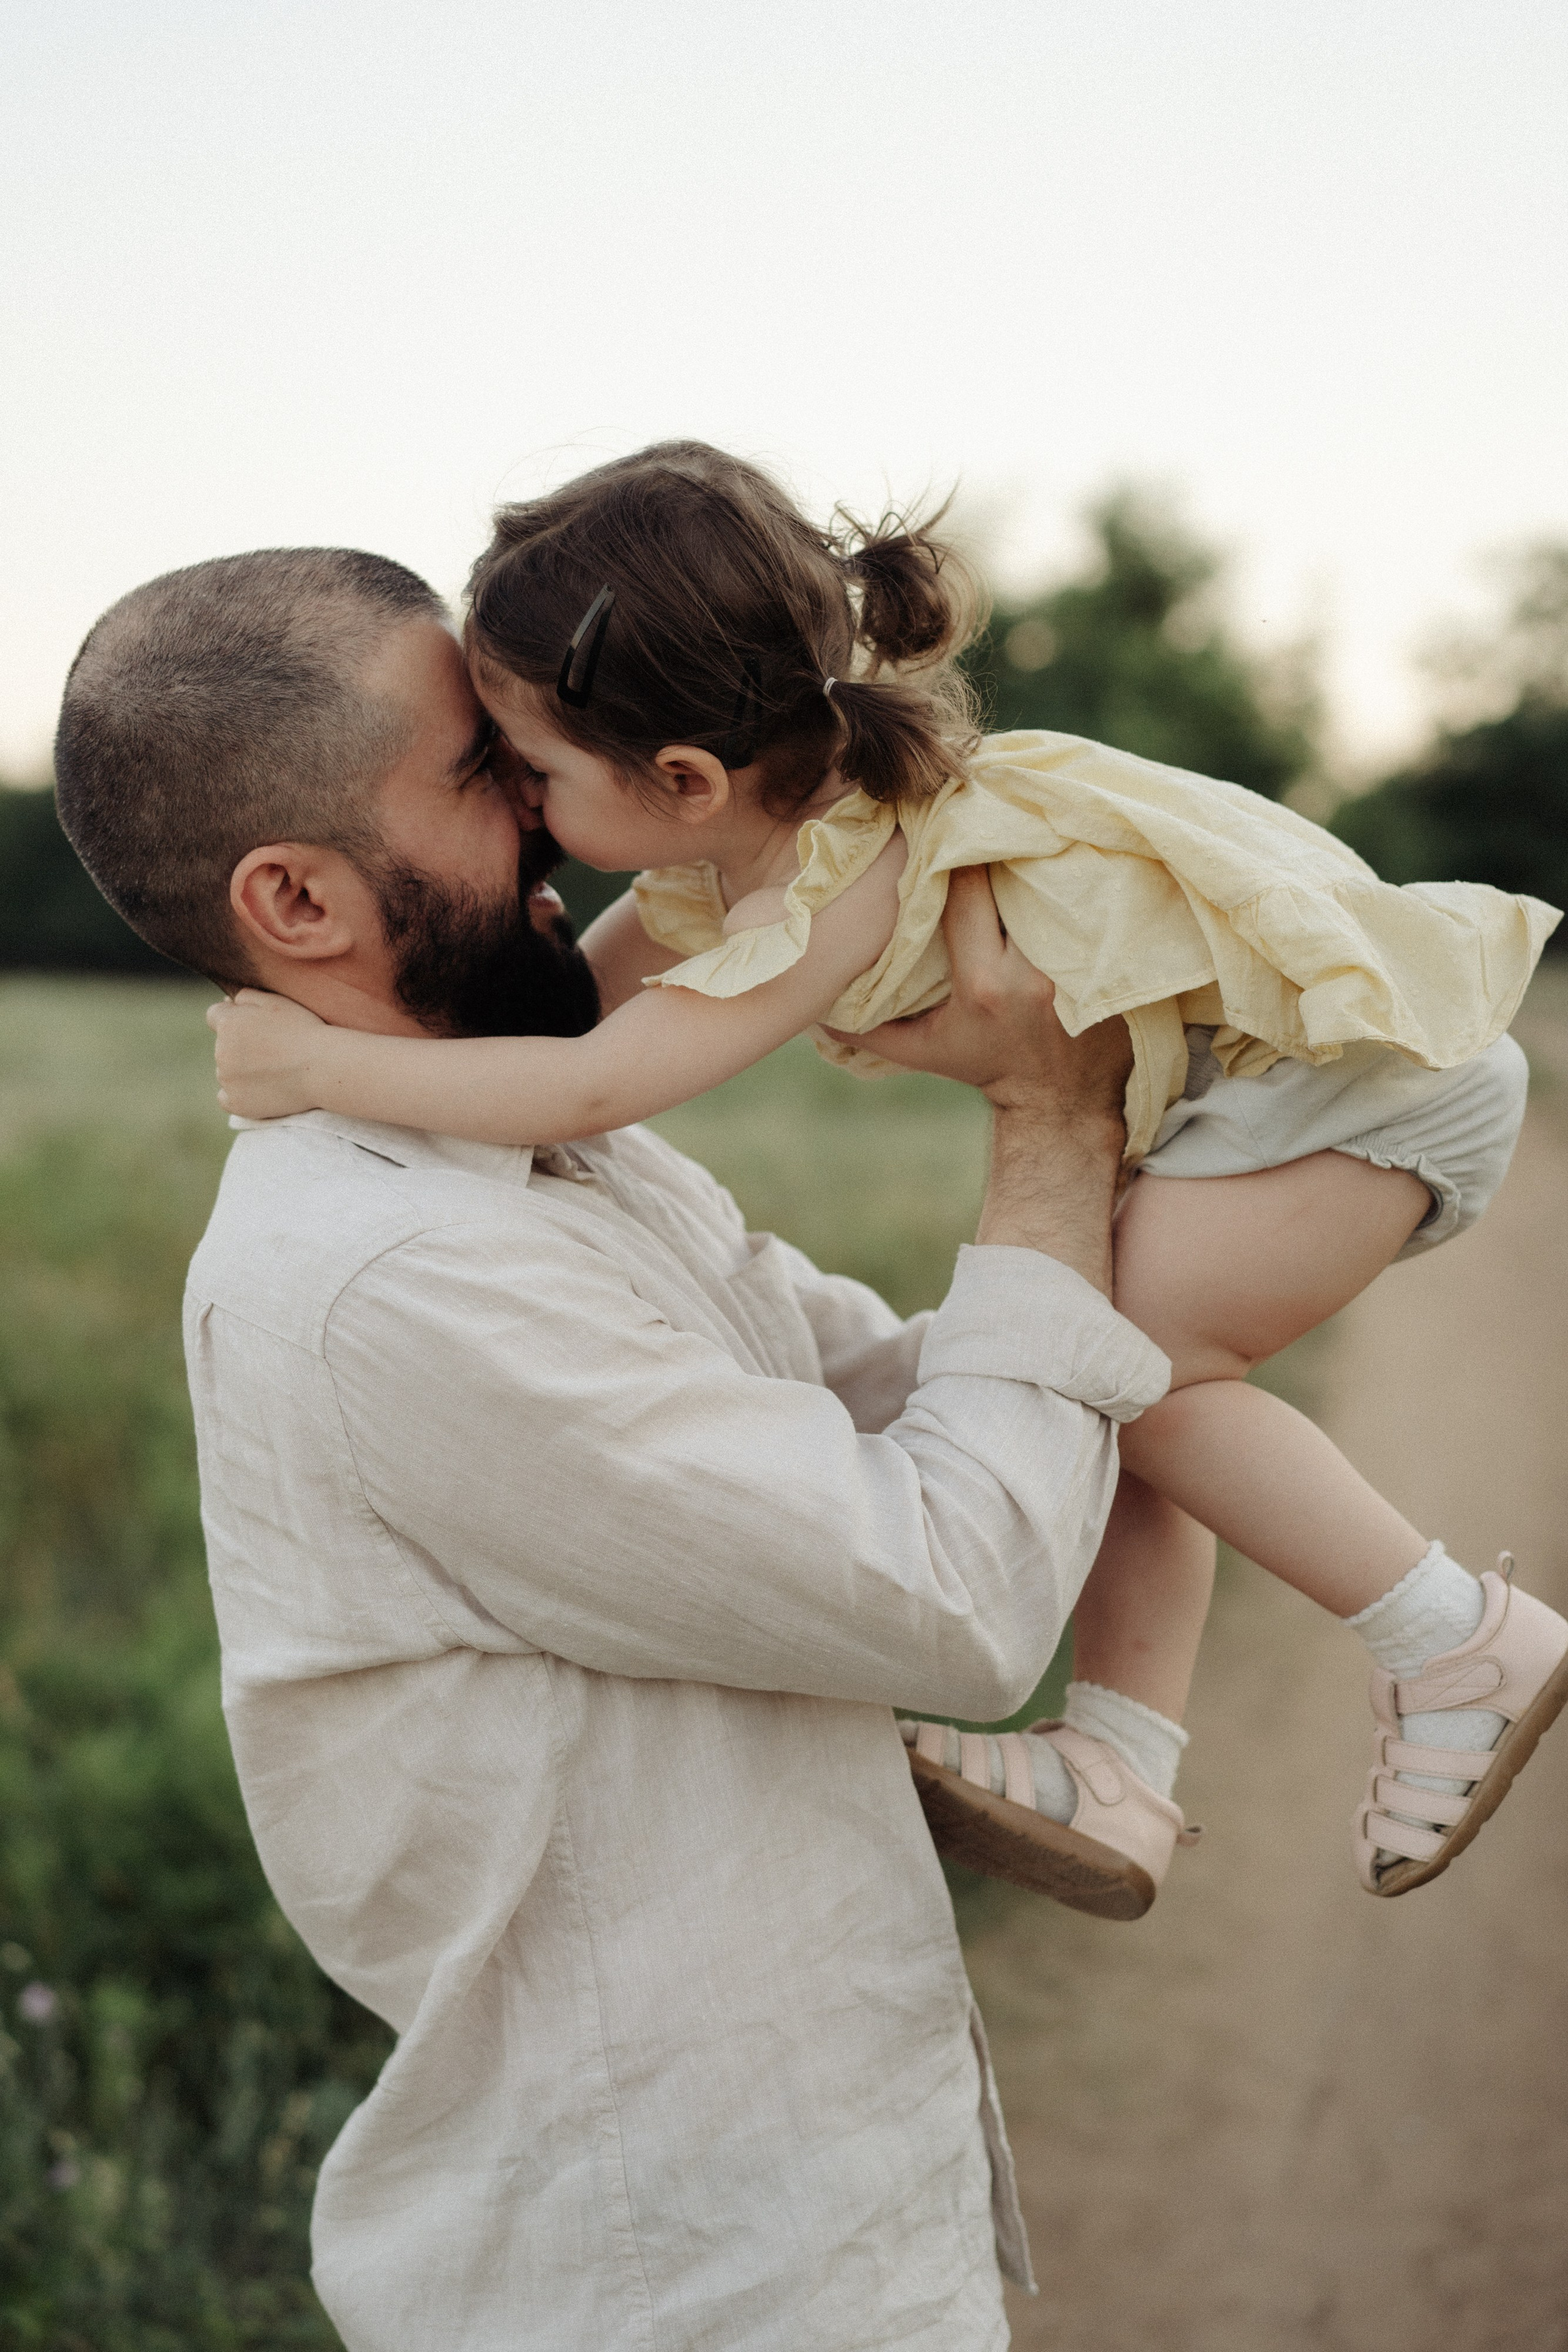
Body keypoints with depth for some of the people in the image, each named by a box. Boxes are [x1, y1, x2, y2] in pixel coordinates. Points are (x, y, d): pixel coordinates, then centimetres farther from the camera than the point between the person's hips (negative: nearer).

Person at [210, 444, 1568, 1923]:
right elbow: (573, 993, 12)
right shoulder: (738, 838, -1)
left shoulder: (836, 890, -30)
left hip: (1366, 1050, -10)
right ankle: (1122, 1764, 10)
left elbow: (597, 1088, -37)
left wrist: (320, 1064, -28)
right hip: (1254, 1061, 10)